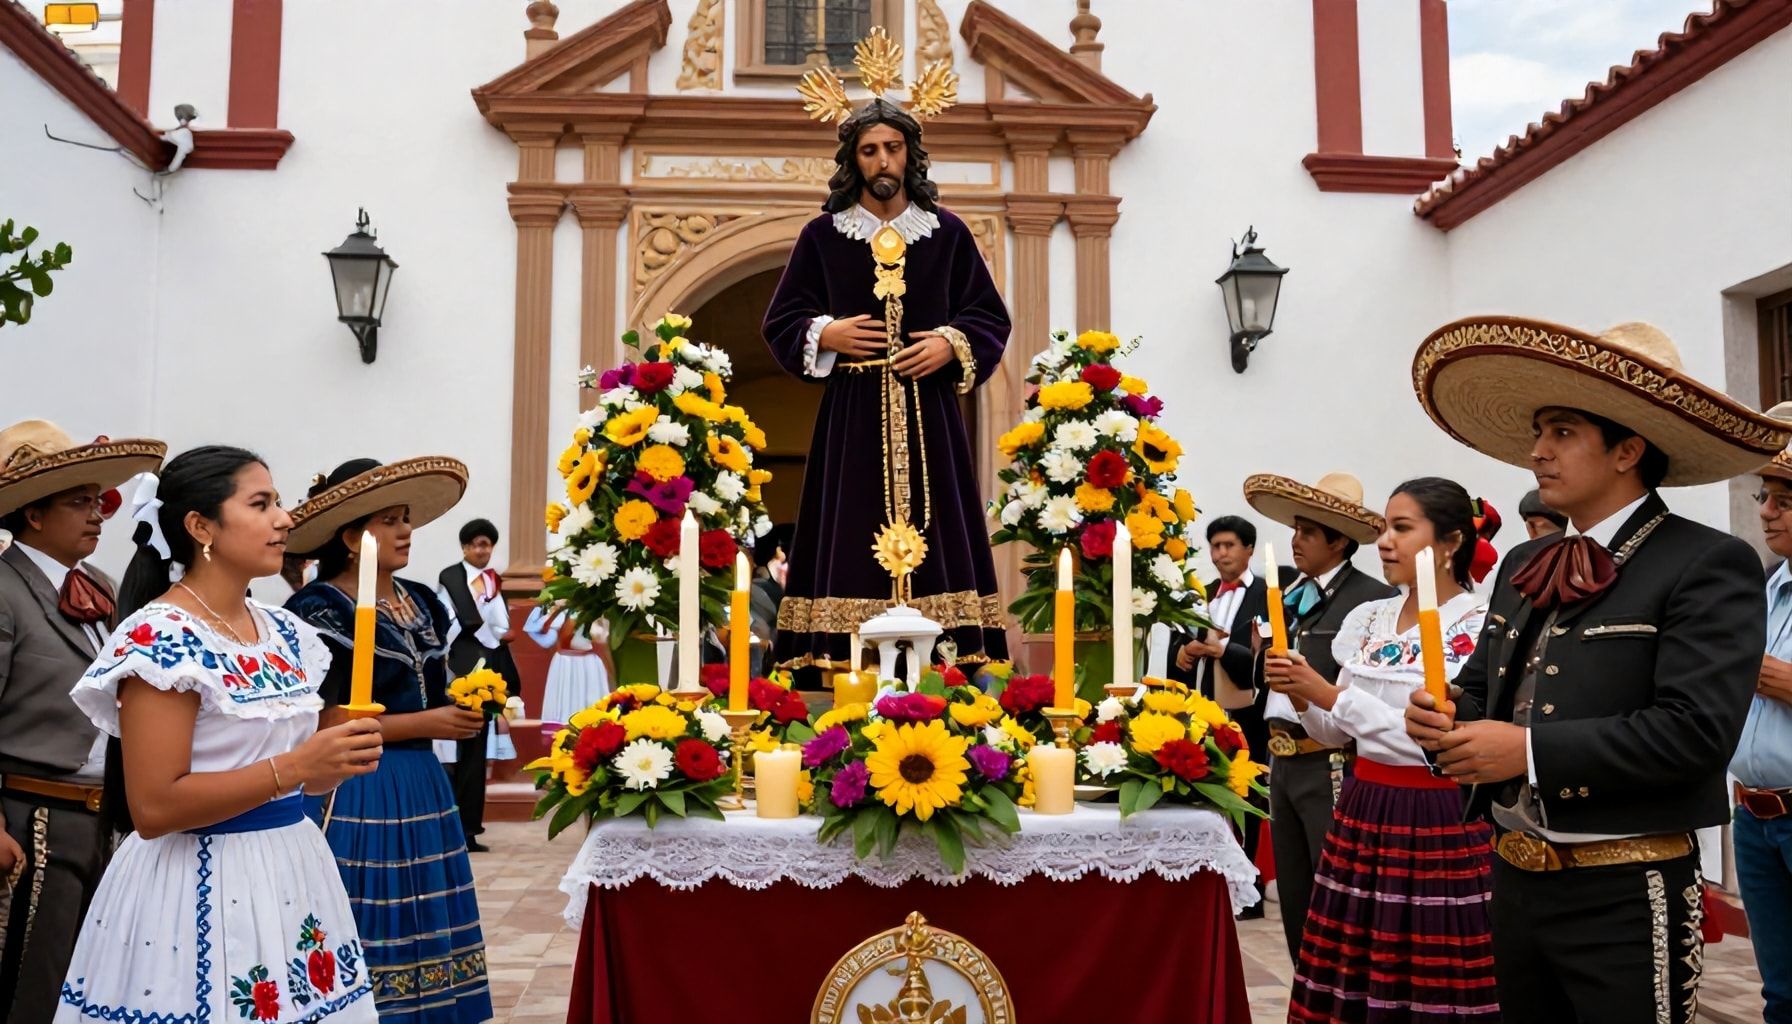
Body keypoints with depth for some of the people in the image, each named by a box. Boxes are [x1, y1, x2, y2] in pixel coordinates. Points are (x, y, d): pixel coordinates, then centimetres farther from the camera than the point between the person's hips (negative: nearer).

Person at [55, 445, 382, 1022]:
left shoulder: (283, 632, 7)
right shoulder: (161, 636, -16)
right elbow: (154, 808, -20)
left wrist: (339, 759, -4)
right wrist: (294, 767, -24)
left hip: (292, 872, 8)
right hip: (200, 888, -7)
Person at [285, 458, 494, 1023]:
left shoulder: (422, 602, 12)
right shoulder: (321, 609, -10)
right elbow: (323, 725, -16)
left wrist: (466, 706, 2)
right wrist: (427, 724, -15)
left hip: (422, 789, 7)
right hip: (356, 796, -7)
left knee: (423, 936, 10)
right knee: (373, 945, -2)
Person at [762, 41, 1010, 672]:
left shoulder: (947, 233, 9)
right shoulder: (823, 235, 7)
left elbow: (990, 317, 10)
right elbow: (782, 322, 10)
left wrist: (951, 344, -8)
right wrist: (825, 335, -8)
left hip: (929, 411, 1)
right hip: (852, 412, 0)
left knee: (931, 531, -2)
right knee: (852, 537, -3)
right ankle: (841, 663, -1)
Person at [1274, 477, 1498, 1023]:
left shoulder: (1480, 628, -11)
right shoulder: (1368, 620, 8)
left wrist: (1332, 695, -19)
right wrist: (1302, 697, -7)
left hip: (1439, 823, -6)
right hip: (1362, 813, 6)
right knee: (1349, 979, 12)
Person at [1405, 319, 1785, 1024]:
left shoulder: (1709, 566, -10)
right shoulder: (1522, 566, 11)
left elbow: (1694, 731, -21)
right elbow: (1482, 688, 15)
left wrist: (1530, 750, -22)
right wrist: (1444, 721, -7)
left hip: (1626, 896, -6)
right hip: (1514, 881, 7)